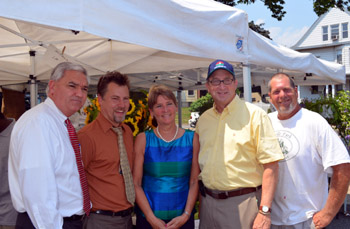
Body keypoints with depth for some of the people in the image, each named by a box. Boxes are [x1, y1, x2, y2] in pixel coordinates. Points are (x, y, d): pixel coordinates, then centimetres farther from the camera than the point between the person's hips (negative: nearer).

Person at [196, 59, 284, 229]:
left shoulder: (254, 115, -8)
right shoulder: (203, 119, 9)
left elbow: (271, 165, -12)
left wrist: (264, 211, -17)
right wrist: (201, 197, 10)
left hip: (242, 203, -5)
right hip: (207, 202, 5)